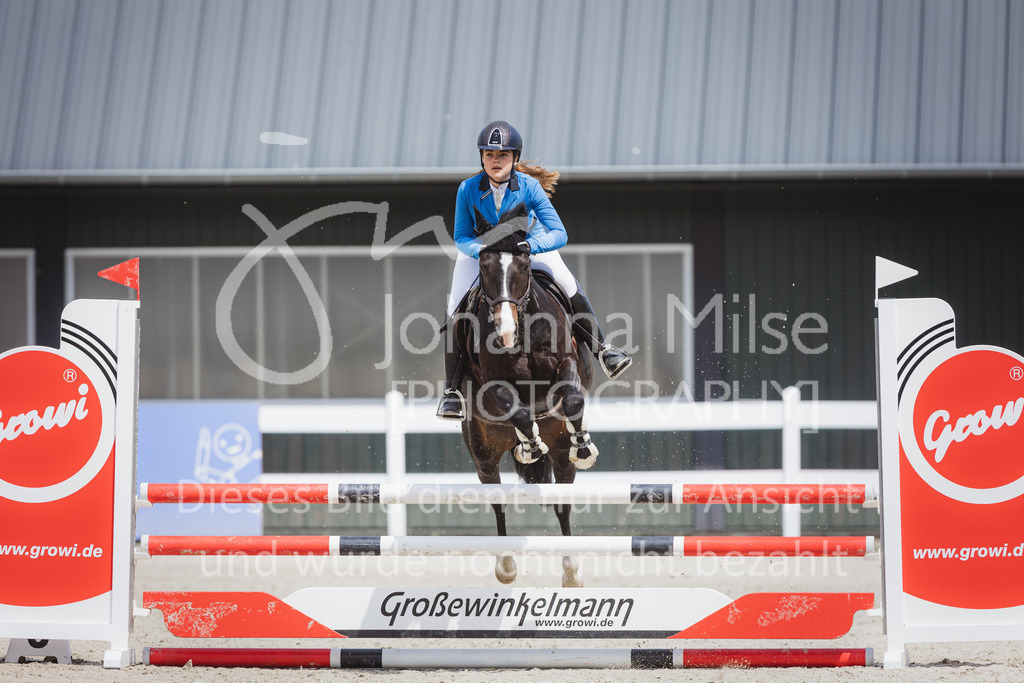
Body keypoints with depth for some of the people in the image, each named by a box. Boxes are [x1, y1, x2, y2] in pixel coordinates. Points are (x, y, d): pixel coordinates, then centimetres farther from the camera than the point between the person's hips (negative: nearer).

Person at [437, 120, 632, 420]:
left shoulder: (529, 187, -27)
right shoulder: (468, 189, -25)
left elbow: (559, 234, -28)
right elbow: (461, 237, -14)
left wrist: (531, 246, -46)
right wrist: (482, 250, -36)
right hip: (478, 248, 0)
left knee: (569, 286, -16)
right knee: (456, 309, -16)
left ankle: (601, 348, 2)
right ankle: (452, 388, -8)